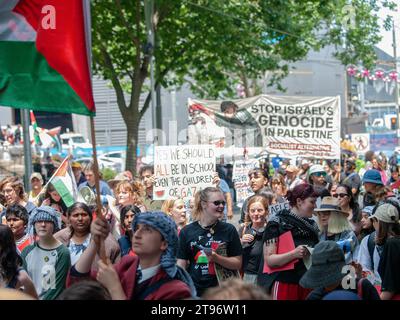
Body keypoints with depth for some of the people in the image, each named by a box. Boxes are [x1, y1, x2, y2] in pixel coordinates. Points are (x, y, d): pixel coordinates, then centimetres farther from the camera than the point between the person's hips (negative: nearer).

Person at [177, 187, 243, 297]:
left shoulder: (229, 230, 1)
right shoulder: (187, 232, 2)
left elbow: (238, 263, 0)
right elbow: (181, 265, 3)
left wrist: (216, 258, -16)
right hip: (194, 291, 0)